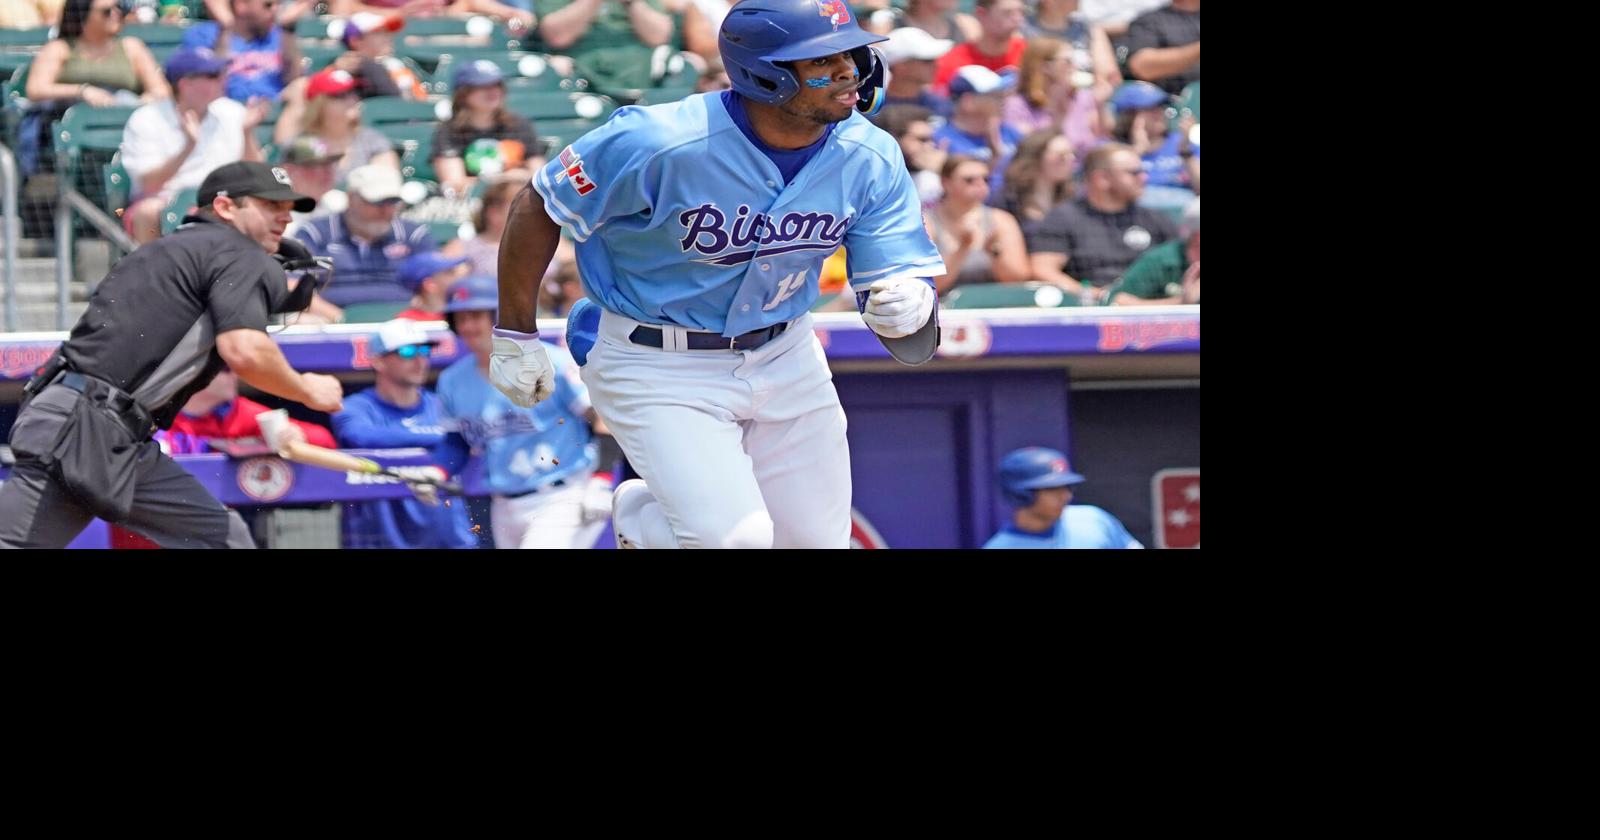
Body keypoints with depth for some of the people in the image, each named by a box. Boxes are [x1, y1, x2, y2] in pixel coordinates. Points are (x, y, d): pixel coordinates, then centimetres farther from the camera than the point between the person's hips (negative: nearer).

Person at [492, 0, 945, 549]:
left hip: (784, 358, 5)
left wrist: (910, 307, -35)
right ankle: (639, 515, 15)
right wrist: (515, 336, -8)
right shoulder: (662, 145, -27)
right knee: (733, 541, -20)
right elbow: (541, 208, -13)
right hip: (657, 367, -5)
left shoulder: (870, 159, -13)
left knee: (814, 542, 8)